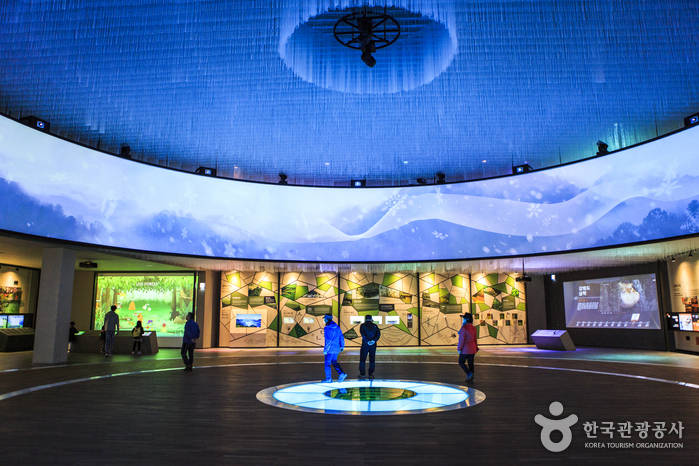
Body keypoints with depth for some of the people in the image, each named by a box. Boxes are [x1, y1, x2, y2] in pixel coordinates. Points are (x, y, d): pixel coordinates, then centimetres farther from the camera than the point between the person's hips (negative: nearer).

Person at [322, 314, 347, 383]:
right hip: (336, 348, 7)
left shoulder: (327, 328, -18)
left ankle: (328, 378, 11)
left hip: (330, 349, -7)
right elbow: (341, 337, 10)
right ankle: (342, 374, 8)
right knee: (334, 362, 20)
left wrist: (325, 350, -16)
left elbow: (328, 341, -21)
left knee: (327, 363, 5)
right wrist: (342, 346, 18)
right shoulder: (337, 327, 5)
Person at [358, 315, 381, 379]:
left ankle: (362, 374, 8)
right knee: (372, 359, 9)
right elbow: (378, 334, -7)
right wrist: (374, 340, -17)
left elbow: (363, 334, -15)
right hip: (373, 345, 2)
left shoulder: (362, 325, 1)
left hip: (365, 344, -2)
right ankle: (371, 374, 8)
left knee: (362, 359, 8)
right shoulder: (375, 326, 8)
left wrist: (367, 341, -19)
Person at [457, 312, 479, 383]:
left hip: (465, 350, -7)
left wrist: (459, 349, -12)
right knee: (470, 363, 13)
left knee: (461, 362, 9)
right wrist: (476, 349, 18)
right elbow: (475, 339, 10)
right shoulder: (473, 328, 3)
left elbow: (461, 340, -20)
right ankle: (471, 378, 15)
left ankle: (469, 373, -7)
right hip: (472, 349, 7)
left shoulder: (464, 328, -20)